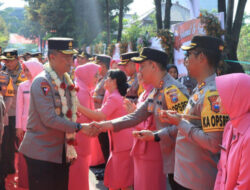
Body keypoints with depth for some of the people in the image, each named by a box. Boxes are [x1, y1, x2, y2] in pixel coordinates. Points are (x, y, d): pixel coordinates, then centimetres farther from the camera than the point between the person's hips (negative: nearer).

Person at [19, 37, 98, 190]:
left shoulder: (66, 81, 9)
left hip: (62, 153, 8)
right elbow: (49, 119, -22)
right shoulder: (42, 82, -16)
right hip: (42, 153, -7)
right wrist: (79, 127, -20)